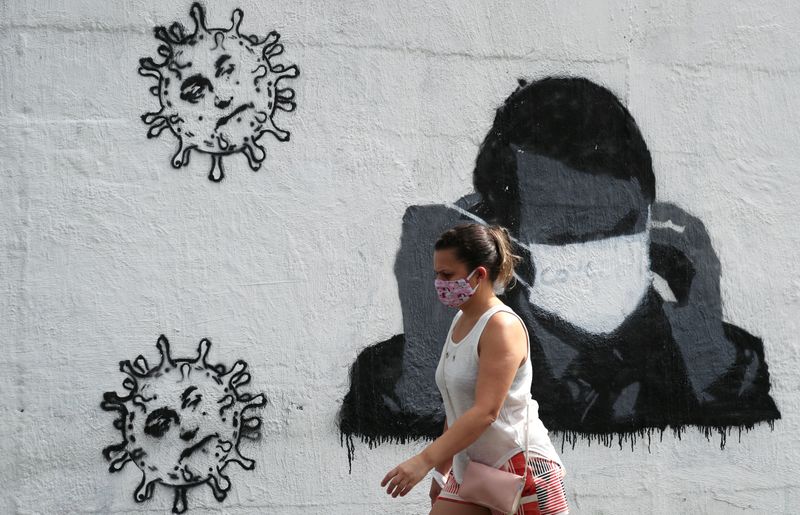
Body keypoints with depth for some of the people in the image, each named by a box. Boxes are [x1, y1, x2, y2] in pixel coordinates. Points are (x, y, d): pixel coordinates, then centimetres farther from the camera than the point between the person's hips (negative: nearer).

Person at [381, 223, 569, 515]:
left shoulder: (502, 327, -17)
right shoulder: (461, 321, 9)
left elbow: (486, 411, -26)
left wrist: (424, 461, -31)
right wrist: (442, 468, 19)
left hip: (522, 469, -8)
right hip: (469, 472, 8)